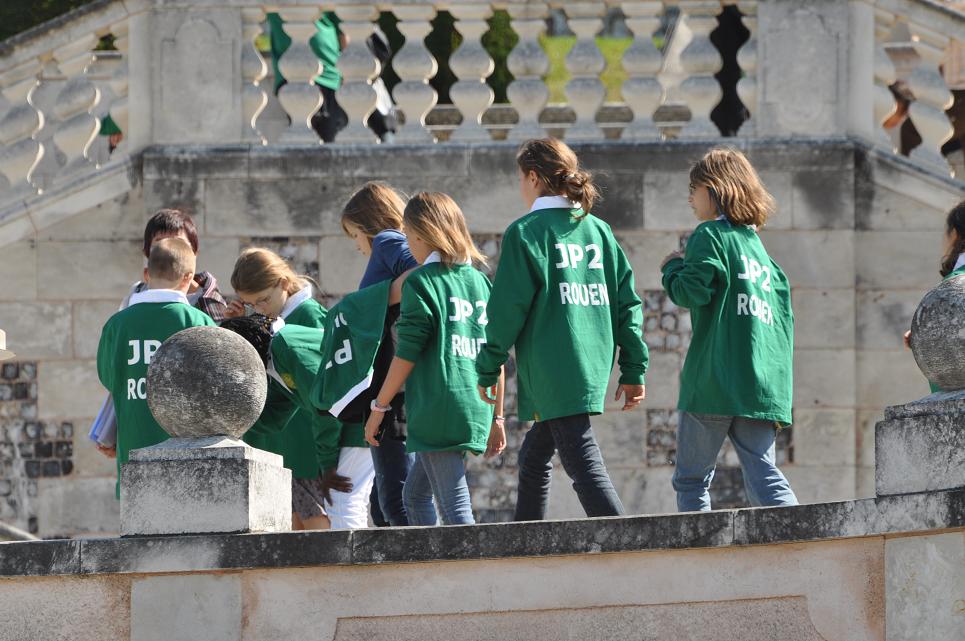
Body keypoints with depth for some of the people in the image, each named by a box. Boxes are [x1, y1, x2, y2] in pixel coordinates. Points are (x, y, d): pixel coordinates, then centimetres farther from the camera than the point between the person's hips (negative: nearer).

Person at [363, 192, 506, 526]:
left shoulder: (421, 282, -5)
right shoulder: (480, 281, 13)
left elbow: (407, 354, -9)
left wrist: (379, 407, -1)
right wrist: (497, 417, 20)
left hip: (438, 408, -7)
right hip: (476, 409, 7)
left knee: (455, 508, -9)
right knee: (415, 494, 20)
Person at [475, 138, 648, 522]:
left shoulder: (526, 233, -7)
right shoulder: (598, 230, 12)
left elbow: (507, 310, -9)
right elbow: (627, 302, 10)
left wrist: (487, 370, 0)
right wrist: (634, 370, 13)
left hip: (553, 371, -7)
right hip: (594, 367, 7)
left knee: (585, 467, -12)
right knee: (533, 459, 20)